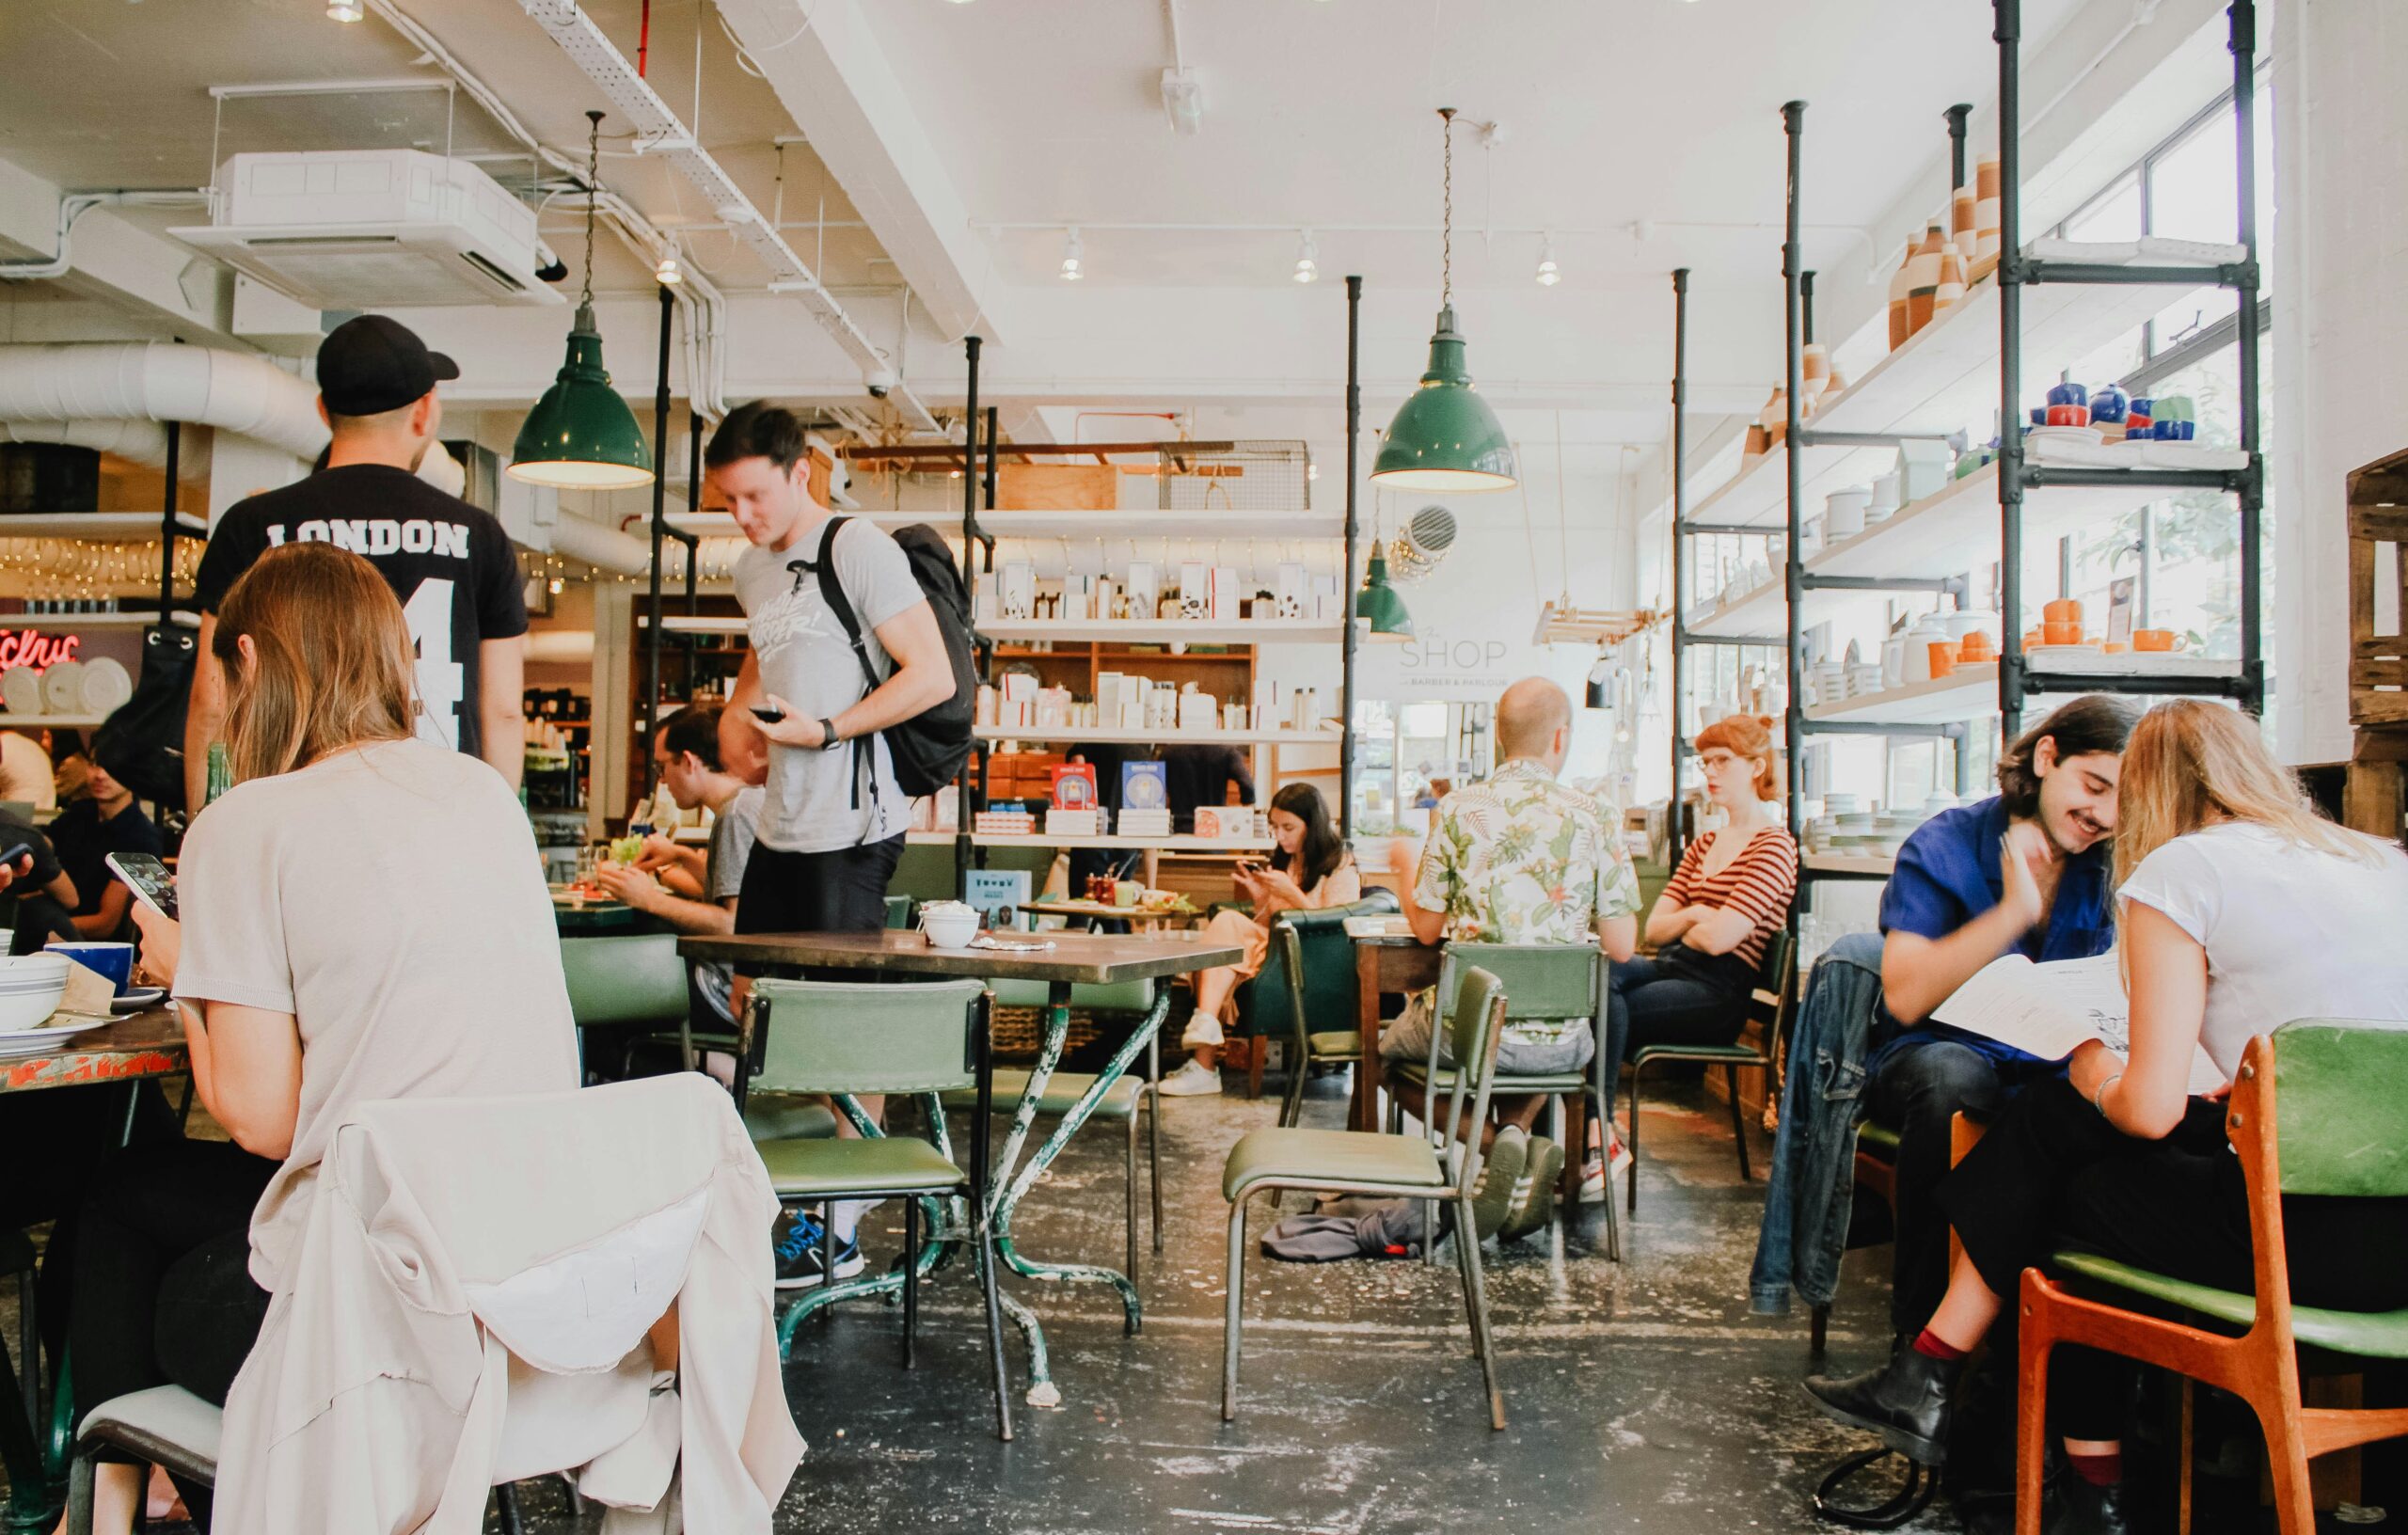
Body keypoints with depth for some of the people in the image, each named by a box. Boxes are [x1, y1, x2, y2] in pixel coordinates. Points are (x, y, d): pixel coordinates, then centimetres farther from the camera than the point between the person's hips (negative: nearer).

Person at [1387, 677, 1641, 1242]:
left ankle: (1493, 1139, 2)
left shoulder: (1457, 810, -6)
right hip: (1559, 1042, 3)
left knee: (1386, 1055, 28)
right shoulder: (1592, 818, -4)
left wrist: (1404, 872, 19)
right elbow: (1621, 946, -3)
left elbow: (1426, 927, -1)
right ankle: (1519, 1132, 9)